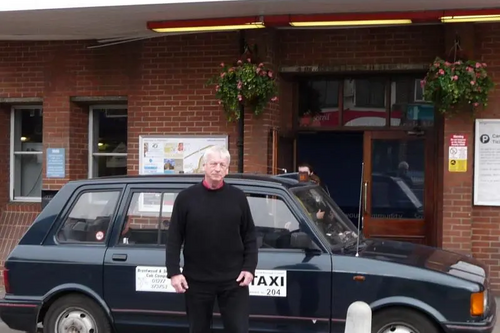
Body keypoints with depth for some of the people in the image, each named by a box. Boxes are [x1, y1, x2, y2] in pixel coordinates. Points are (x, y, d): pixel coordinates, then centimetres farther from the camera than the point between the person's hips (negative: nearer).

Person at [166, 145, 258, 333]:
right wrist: (174, 272, -6)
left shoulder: (238, 197, 4)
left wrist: (249, 268, -4)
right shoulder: (186, 197, 0)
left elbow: (249, 236, 6)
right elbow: (174, 238, 1)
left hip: (233, 280, 0)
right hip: (197, 280, 0)